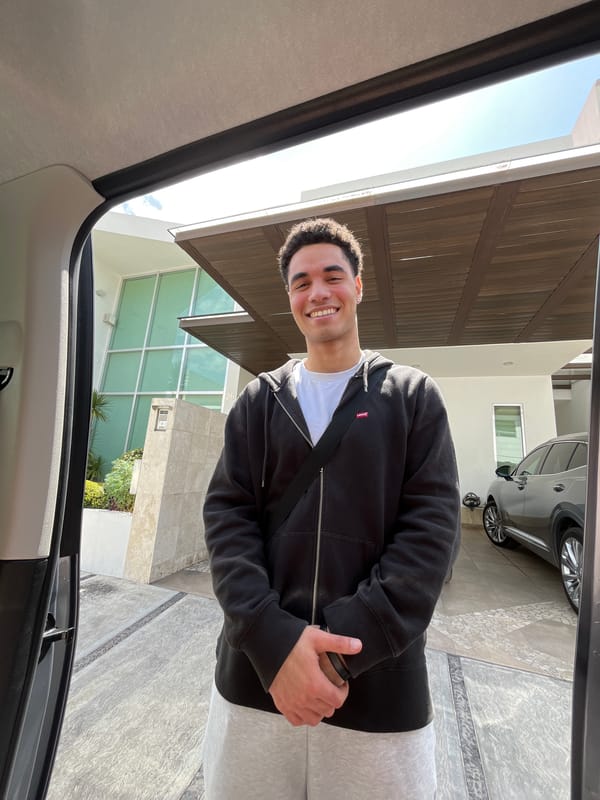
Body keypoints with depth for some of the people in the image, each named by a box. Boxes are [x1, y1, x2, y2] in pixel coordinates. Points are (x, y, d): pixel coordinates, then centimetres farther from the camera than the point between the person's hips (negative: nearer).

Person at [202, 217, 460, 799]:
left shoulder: (414, 396, -1)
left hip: (381, 689, -1)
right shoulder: (258, 401, 3)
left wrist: (343, 646, -15)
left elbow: (431, 527, -8)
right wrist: (273, 639, -16)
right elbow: (226, 516, -3)